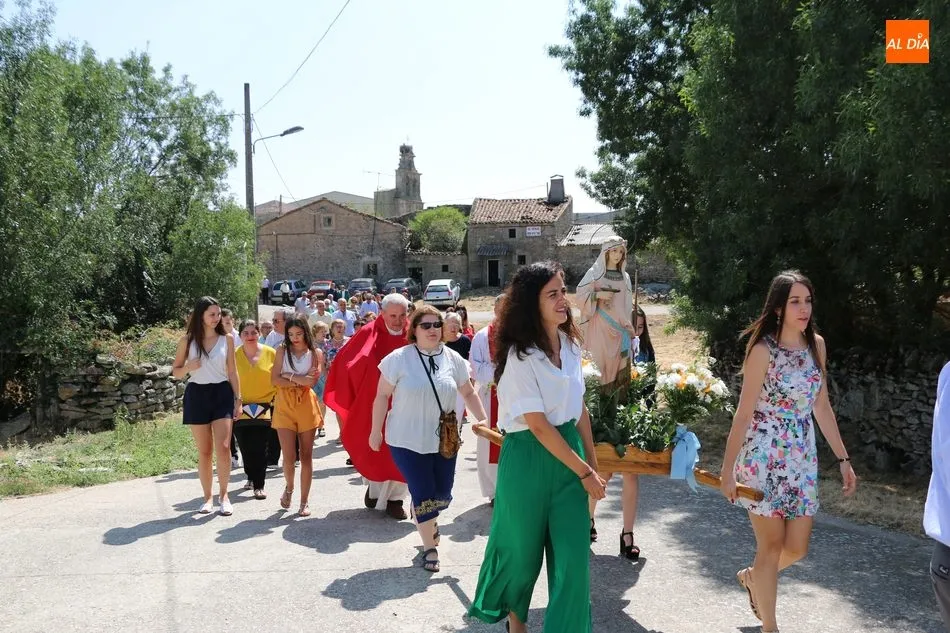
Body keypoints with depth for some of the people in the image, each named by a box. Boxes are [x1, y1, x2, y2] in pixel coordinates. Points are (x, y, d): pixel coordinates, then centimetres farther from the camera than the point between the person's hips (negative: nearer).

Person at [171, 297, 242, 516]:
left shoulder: (227, 339, 4)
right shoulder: (187, 340, 2)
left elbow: (232, 372, 8)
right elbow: (175, 372, 7)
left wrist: (238, 400, 4)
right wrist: (189, 367, -15)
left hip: (222, 393, 0)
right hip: (197, 395, 0)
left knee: (223, 447, -10)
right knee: (204, 451, 6)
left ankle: (223, 495, 5)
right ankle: (208, 497, 18)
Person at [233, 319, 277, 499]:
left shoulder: (270, 353, -1)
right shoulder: (234, 355, -2)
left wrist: (274, 400, 2)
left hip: (264, 409, -1)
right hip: (241, 410, 1)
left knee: (260, 448, -4)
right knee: (246, 447, 6)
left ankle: (259, 485, 6)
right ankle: (251, 477, 31)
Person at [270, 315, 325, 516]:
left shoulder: (316, 353, 3)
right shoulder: (282, 351, 5)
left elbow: (312, 381, -10)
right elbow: (275, 379, -4)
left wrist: (289, 375, -6)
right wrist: (300, 381, -8)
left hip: (306, 405, 0)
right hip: (284, 405, 0)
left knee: (306, 456, 4)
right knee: (289, 456, -6)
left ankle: (304, 501, 14)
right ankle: (289, 488, 25)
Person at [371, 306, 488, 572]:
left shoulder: (453, 359, 1)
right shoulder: (399, 358, -8)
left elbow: (469, 393, 11)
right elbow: (382, 396, -3)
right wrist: (376, 431, -2)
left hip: (444, 439, 4)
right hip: (408, 440, -3)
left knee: (442, 494, 9)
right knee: (423, 495, -2)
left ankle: (426, 519, 44)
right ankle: (429, 548, 17)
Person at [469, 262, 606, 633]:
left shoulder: (569, 344, 2)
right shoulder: (520, 356, -19)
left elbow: (579, 407, 10)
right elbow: (538, 425, -20)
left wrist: (592, 460, 11)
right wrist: (584, 472, -16)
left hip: (569, 451, 5)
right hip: (529, 457, -5)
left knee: (574, 554, 1)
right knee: (523, 548, 15)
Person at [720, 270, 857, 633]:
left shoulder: (816, 345, 4)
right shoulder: (763, 350, -13)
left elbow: (822, 406, 11)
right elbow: (744, 413, -14)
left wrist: (842, 458, 11)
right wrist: (727, 469, -14)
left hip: (803, 457, 6)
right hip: (764, 457, -6)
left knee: (797, 548, 9)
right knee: (772, 546, 3)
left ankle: (750, 577, 40)